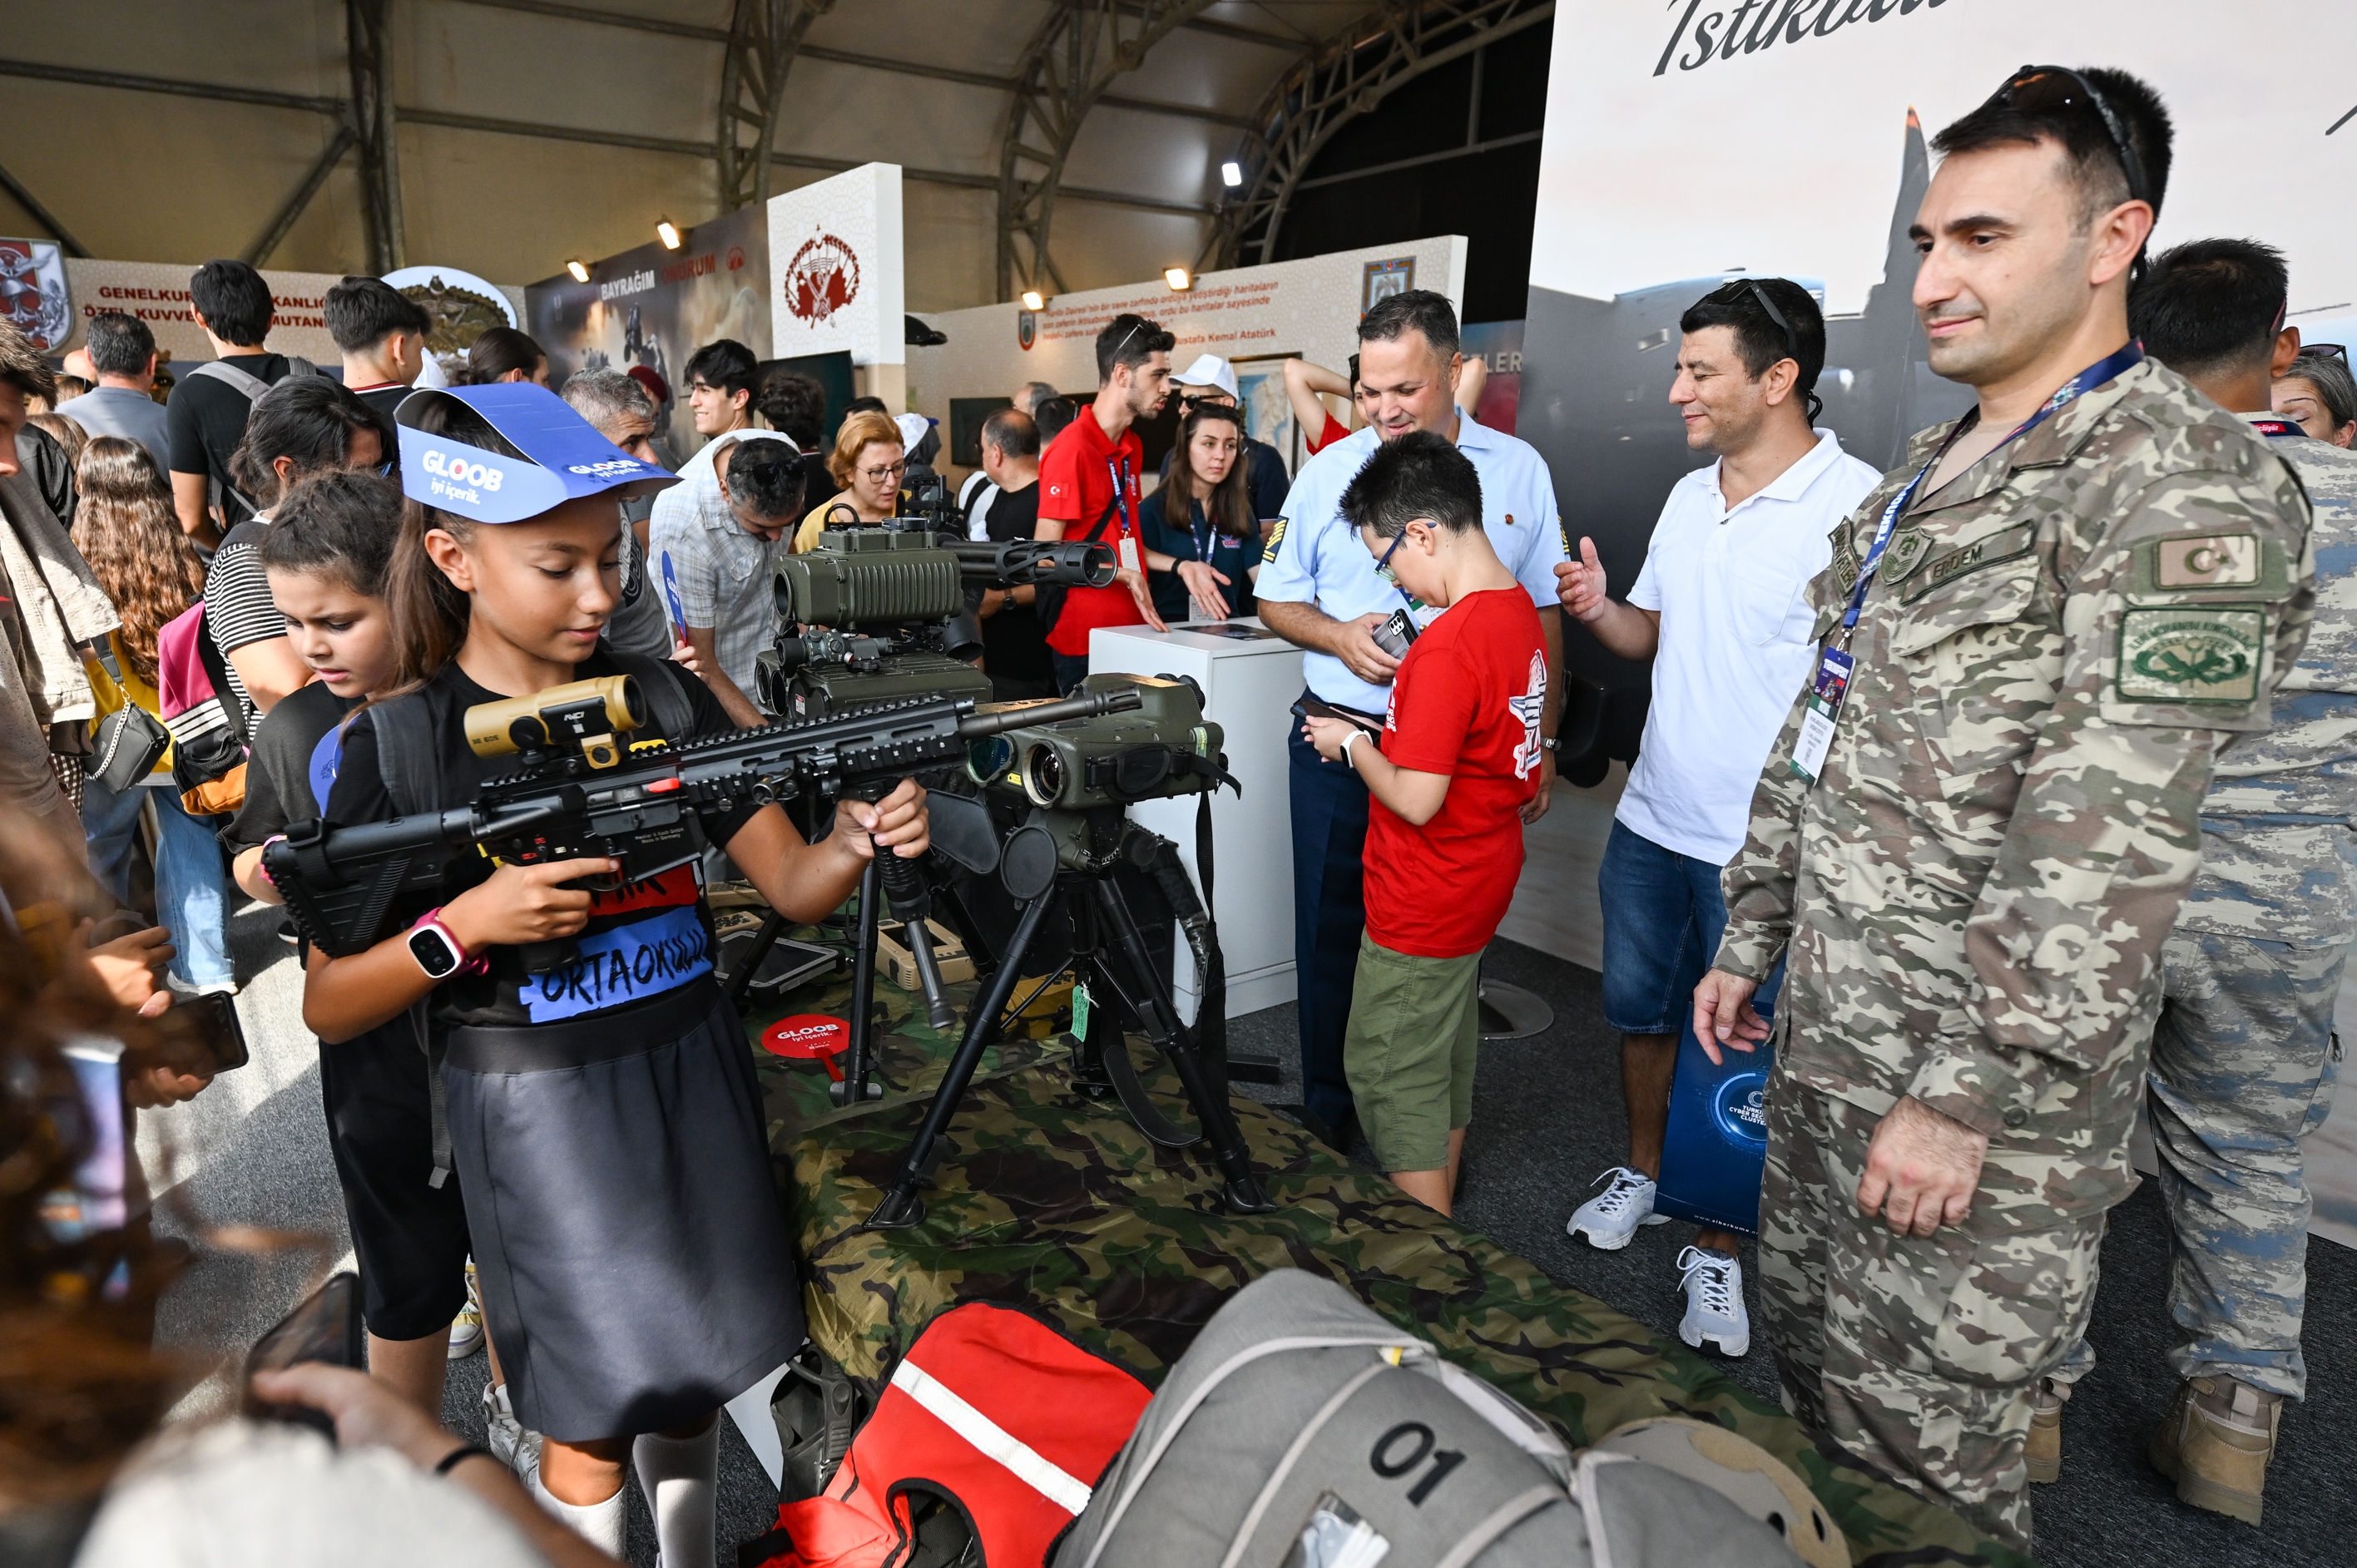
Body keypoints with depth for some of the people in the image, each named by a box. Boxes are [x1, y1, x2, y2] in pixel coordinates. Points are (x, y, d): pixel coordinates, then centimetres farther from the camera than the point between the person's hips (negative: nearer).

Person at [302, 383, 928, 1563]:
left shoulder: (666, 699, -1)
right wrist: (461, 926, -23)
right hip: (536, 1114, -3)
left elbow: (788, 887, -2)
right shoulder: (392, 744, -10)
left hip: (694, 1077, 4)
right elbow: (327, 1010, -6)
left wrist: (856, 843, -22)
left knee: (689, 1376, 21)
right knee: (588, 1424, 12)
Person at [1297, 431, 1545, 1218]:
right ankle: (1440, 1221, 40)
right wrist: (1396, 730, 7)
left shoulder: (1449, 645, -27)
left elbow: (1416, 798, -27)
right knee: (1448, 1061, 23)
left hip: (1424, 902, -10)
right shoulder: (1520, 610, 3)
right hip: (1483, 879, 10)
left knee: (1390, 1078, 5)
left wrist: (1352, 744, -11)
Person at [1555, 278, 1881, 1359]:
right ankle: (1642, 1173, 42)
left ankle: (1718, 1248, 27)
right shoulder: (1690, 496, 8)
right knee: (1639, 1008, 19)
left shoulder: (1855, 507, -14)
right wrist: (1598, 609, -4)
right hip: (1653, 819, 7)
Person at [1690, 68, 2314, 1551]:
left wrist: (1970, 1098, -22)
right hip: (1828, 1041, 8)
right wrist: (1751, 932, 15)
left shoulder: (2182, 481, -15)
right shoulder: (1929, 472, 13)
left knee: (1920, 1444, 6)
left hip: (1984, 1083, -8)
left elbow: (2112, 840, -22)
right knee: (1809, 1361, 21)